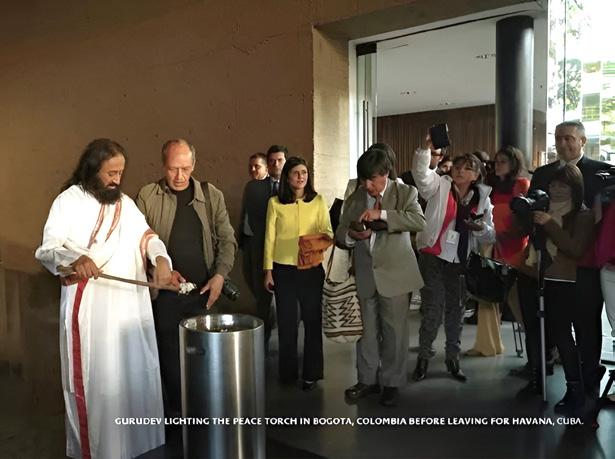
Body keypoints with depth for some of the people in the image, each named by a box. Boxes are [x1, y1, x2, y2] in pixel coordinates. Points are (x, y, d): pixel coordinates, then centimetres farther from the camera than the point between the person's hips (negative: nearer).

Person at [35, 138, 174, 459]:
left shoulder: (125, 203, 13)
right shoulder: (69, 200, -4)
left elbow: (146, 235, 11)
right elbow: (46, 250, -10)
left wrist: (161, 258, -12)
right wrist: (75, 259, -32)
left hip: (129, 305, 5)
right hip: (90, 307, -5)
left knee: (137, 375, 11)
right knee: (97, 379, 1)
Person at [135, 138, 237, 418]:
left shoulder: (212, 196, 5)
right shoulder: (147, 196, 0)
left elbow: (227, 239, 7)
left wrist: (220, 274, -6)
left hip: (204, 290, 1)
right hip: (164, 291, -1)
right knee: (169, 353, 5)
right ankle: (175, 413, 21)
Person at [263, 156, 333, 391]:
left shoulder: (318, 201, 2)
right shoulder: (275, 202, 0)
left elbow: (328, 231, 2)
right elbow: (270, 238, 2)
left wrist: (325, 236, -22)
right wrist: (268, 270, 0)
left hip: (311, 268, 0)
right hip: (283, 269, 0)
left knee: (312, 320, 7)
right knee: (286, 321, 9)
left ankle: (311, 373, 22)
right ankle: (288, 371, 26)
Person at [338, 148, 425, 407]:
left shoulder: (405, 193, -3)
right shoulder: (355, 198, 8)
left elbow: (419, 221, -20)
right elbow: (340, 232, 9)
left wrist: (382, 214, -28)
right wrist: (350, 235, -14)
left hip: (395, 273, -3)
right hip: (364, 274, 4)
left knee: (394, 330, 5)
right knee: (367, 329, 13)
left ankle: (392, 383, 22)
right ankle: (367, 380, 28)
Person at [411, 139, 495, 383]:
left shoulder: (482, 199, 6)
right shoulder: (440, 185, -2)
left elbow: (490, 236, 6)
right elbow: (421, 173, -22)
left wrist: (482, 228, -15)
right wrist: (427, 148, -36)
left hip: (461, 261, 4)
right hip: (433, 258, -3)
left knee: (456, 310, 12)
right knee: (432, 310, -3)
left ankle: (453, 359, 26)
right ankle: (423, 357, 14)